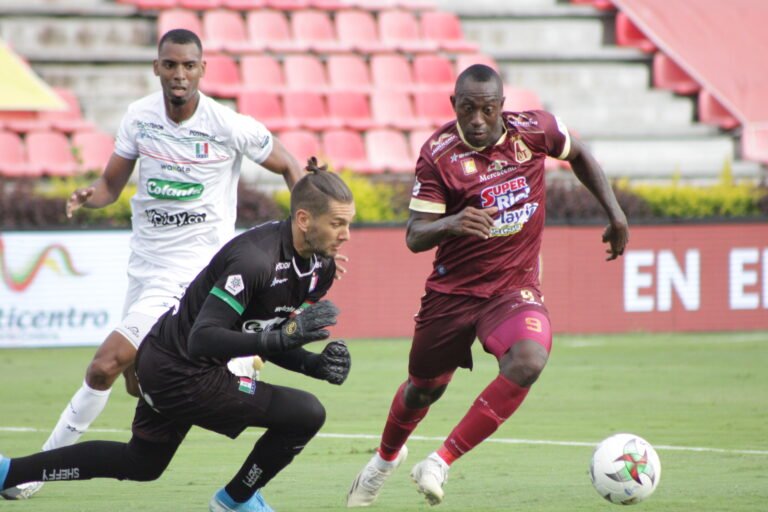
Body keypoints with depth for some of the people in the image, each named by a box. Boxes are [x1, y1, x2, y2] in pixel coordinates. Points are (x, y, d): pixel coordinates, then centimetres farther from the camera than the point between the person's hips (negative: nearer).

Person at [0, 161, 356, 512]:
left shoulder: (320, 266, 0)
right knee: (306, 414, -14)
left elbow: (268, 344, 9)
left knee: (140, 465, 28)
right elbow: (202, 340, -35)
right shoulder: (254, 260, -29)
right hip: (181, 374, -10)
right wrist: (285, 336, -41)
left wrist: (317, 365, -8)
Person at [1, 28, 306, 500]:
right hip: (145, 263, 7)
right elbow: (112, 183, 7)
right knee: (138, 383, 18)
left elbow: (289, 166, 0)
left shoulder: (230, 126, -15)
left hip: (193, 266, -7)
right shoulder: (139, 116, -2)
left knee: (104, 368, -16)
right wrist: (90, 195, -17)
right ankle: (235, 362, 38)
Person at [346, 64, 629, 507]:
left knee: (528, 362, -30)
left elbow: (579, 155, 14)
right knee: (424, 388, 16)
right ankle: (387, 456, 52)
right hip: (453, 289, 0)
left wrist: (615, 213, 11)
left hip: (515, 288, 0)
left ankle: (444, 461, -22)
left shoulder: (535, 130, -9)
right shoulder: (438, 154, -15)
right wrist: (450, 224, -39)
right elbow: (415, 237, -18)